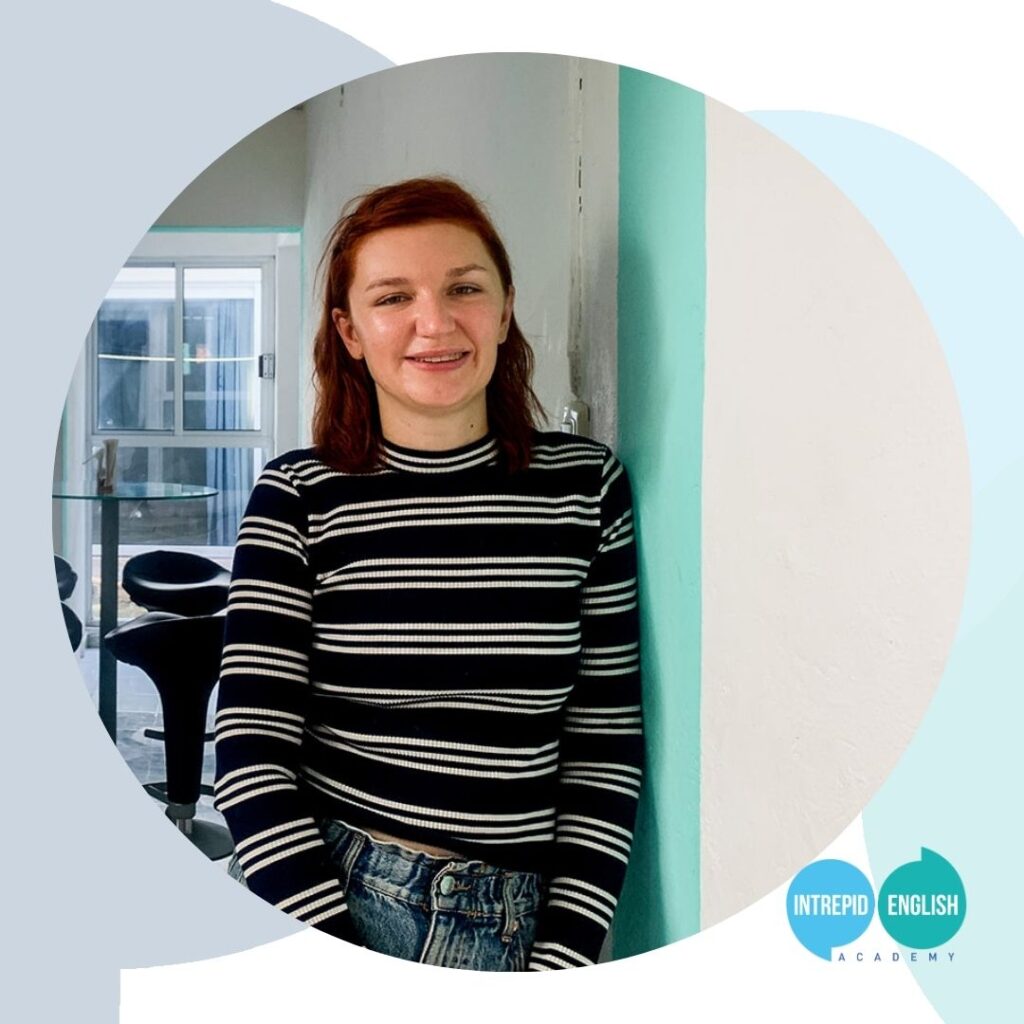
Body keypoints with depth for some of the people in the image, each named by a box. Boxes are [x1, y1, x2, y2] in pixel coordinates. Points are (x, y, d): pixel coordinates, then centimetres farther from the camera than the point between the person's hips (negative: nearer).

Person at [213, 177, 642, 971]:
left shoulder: (586, 485, 1)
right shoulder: (299, 496, -2)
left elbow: (605, 745, 3)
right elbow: (253, 750, -5)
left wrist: (558, 965, -4)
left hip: (515, 924, 2)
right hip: (322, 901, -1)